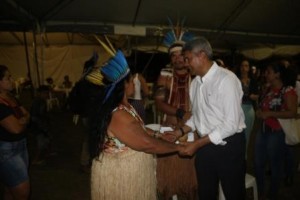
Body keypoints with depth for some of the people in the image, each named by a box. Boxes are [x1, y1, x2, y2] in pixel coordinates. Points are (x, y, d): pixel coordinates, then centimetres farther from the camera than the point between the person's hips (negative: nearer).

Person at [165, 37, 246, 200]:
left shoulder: (226, 79, -19)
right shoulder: (195, 82, 5)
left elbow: (231, 124, -23)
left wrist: (197, 144, -21)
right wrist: (180, 132, 0)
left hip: (228, 146, -6)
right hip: (205, 145, 7)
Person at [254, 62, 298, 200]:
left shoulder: (288, 90, -13)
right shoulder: (268, 89, 10)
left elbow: (292, 113, -22)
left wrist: (269, 114, -23)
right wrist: (259, 111, 4)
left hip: (277, 133, -7)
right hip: (263, 130, 8)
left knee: (275, 165, 9)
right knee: (258, 163, 13)